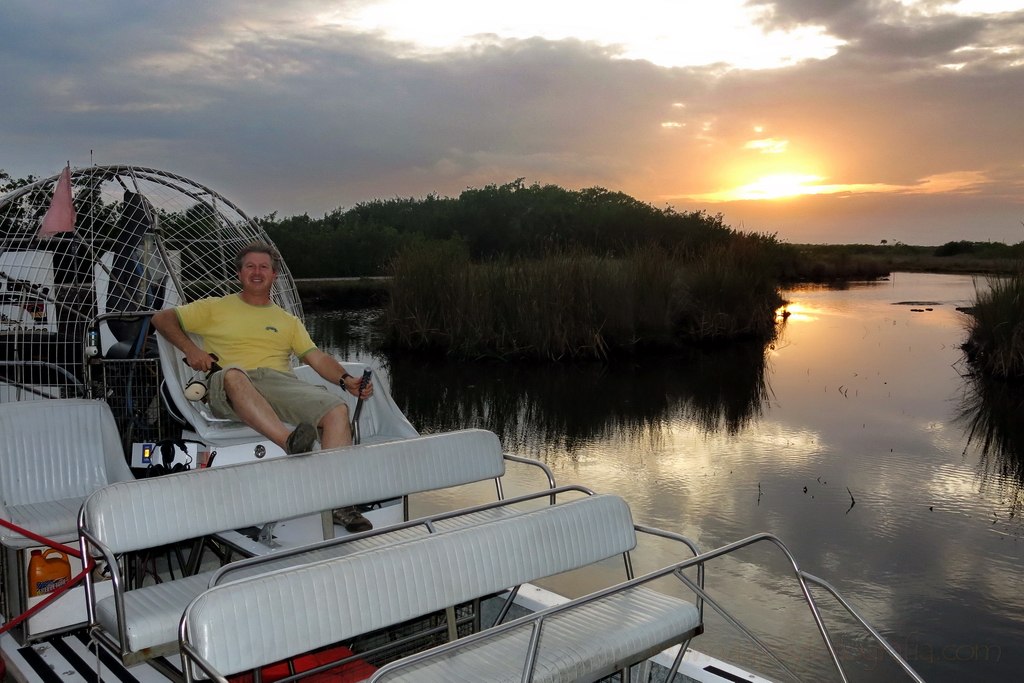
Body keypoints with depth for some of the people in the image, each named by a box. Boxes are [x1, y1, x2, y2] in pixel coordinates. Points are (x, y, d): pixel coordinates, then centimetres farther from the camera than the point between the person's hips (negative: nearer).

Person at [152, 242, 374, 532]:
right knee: (233, 374, -40)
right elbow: (162, 318, 18)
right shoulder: (216, 307, 23)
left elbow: (316, 356, 17)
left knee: (337, 409, -26)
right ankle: (292, 444, -59)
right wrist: (190, 349, -1)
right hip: (230, 390, -2)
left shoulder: (288, 320, 29)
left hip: (281, 382, 2)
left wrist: (346, 380, -2)